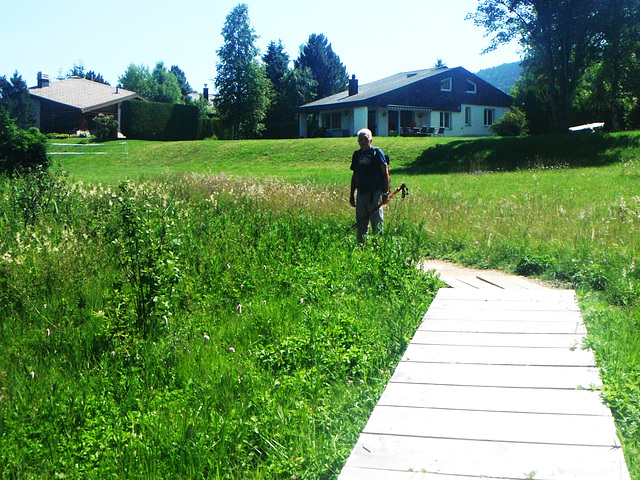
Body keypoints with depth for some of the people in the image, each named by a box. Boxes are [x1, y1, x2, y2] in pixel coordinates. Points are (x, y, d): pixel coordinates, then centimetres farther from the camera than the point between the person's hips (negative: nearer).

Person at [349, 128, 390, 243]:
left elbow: (385, 173, -4)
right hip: (361, 193, 5)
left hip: (375, 193, -5)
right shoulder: (356, 154, 13)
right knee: (361, 224, 8)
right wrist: (352, 194, 17)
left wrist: (386, 192, -9)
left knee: (377, 223, -3)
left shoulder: (377, 152, -2)